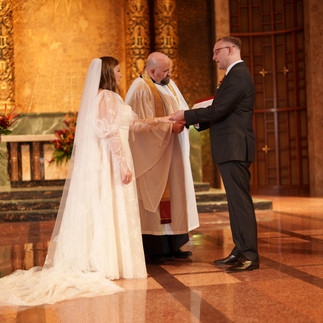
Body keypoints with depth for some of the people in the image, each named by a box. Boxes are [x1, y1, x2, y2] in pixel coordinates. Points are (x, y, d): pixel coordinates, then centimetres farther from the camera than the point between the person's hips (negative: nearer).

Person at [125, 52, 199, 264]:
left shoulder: (169, 84, 14)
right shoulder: (140, 90, -13)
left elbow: (181, 109, 17)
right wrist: (169, 127, -22)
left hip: (172, 153, 9)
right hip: (152, 153, -9)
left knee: (174, 192, 9)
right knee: (154, 196, -5)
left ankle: (173, 246, 16)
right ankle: (155, 249, 1)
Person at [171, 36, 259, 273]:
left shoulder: (237, 76, -13)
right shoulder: (238, 74, 22)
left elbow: (217, 111, -19)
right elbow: (224, 113, 22)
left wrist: (186, 115, -9)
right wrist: (196, 121, 15)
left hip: (234, 148, -11)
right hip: (233, 149, 11)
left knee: (240, 201, -9)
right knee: (237, 201, 12)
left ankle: (250, 256, -5)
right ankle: (241, 252, 19)